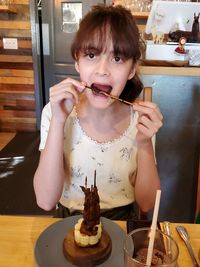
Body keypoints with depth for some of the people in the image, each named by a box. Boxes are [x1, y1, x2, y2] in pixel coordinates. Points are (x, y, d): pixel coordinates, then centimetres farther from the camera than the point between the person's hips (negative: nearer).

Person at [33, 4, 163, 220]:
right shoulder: (56, 113, -12)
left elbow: (146, 204, -8)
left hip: (122, 223, 1)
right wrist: (58, 122, -26)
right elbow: (46, 201, -18)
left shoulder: (140, 119, -10)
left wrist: (144, 143, -22)